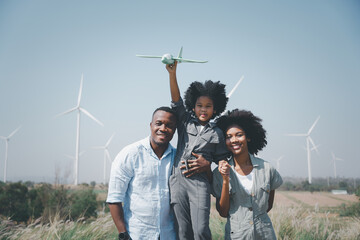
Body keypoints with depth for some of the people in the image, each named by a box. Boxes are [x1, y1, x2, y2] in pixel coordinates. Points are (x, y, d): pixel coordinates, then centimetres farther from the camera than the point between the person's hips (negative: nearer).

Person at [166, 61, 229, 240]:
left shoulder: (217, 133, 11)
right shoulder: (186, 122, 14)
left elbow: (222, 162, 14)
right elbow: (176, 101, 4)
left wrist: (207, 164, -6)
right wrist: (172, 73, -5)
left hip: (199, 184, -1)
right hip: (177, 181, 2)